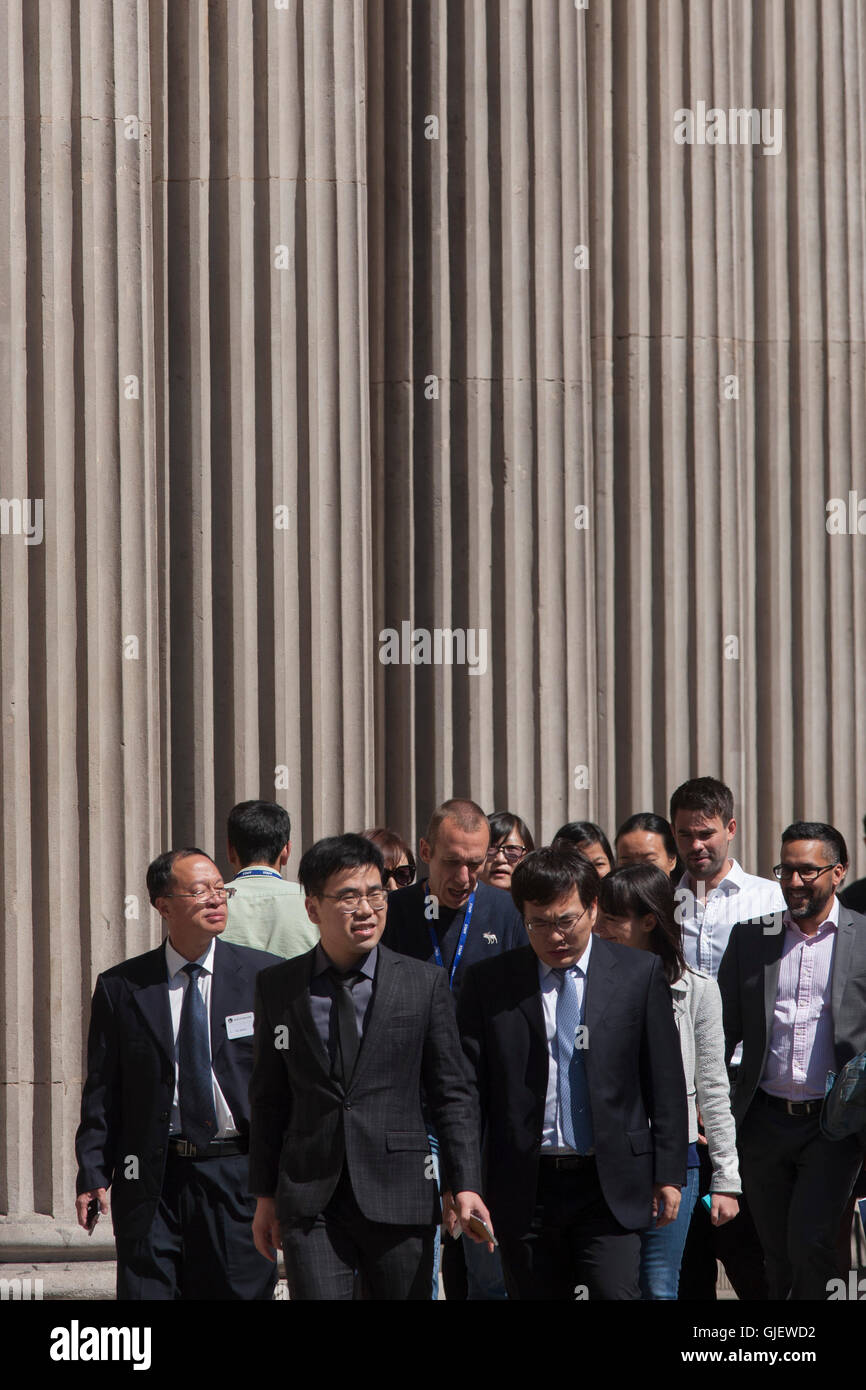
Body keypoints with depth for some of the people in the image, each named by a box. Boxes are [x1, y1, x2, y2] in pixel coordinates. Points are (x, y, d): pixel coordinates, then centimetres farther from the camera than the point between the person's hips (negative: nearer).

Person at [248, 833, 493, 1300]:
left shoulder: (424, 984, 3)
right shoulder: (277, 987, 7)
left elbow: (452, 1095, 5)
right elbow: (268, 1099, 13)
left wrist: (465, 1187, -4)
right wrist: (265, 1195, 11)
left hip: (399, 1197, 0)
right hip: (309, 1205, 0)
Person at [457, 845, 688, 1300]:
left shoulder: (640, 972, 4)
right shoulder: (489, 983, 4)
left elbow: (665, 1081, 6)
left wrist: (668, 1174, 2)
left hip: (610, 1185, -1)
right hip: (524, 1189, 1)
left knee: (616, 1295, -13)